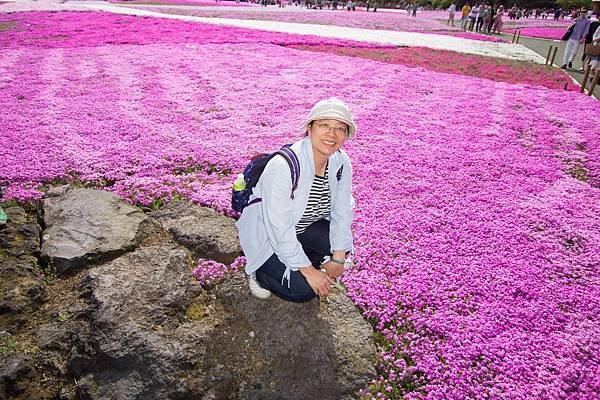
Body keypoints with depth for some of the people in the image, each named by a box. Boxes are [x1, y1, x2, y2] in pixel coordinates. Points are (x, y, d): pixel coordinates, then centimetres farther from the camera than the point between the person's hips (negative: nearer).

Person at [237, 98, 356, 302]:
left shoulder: (342, 162, -14)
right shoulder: (283, 165, -35)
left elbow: (342, 211, -5)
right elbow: (279, 228, -32)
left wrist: (338, 259, -9)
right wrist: (308, 271, -25)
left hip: (303, 225, 7)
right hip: (266, 231, -6)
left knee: (343, 244, -14)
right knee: (304, 290, -15)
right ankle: (260, 271, 12)